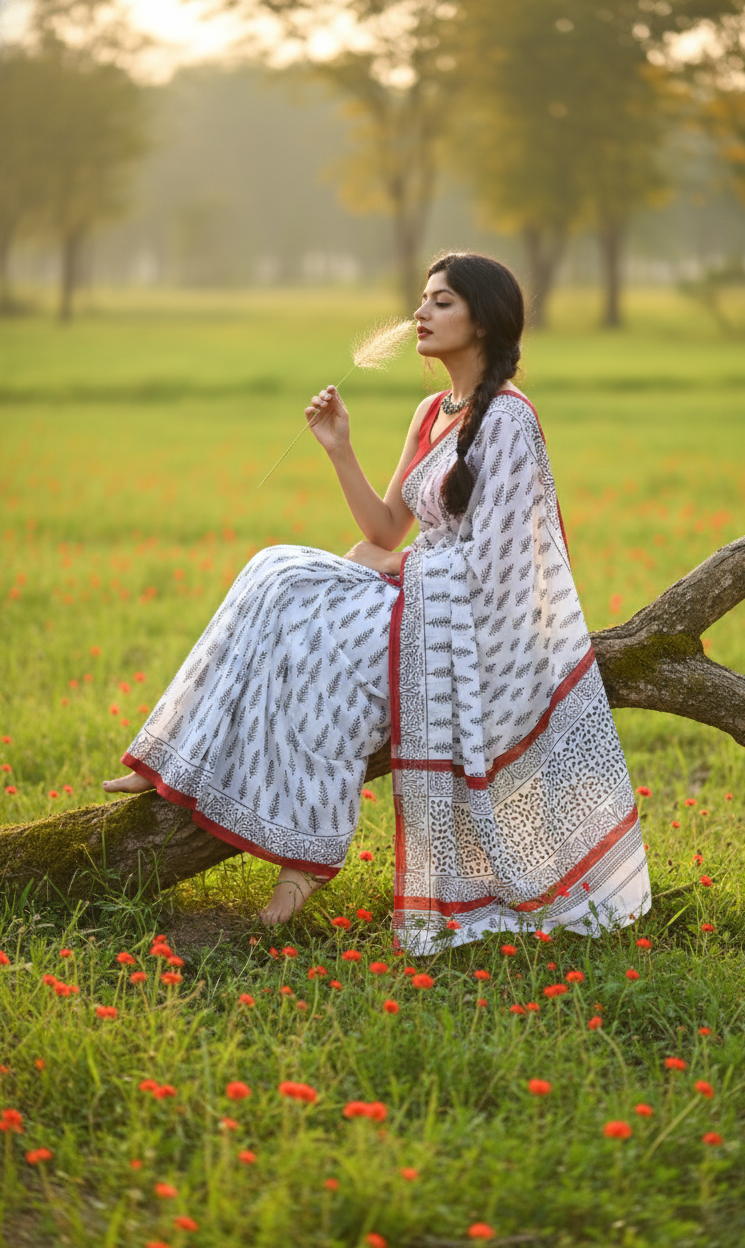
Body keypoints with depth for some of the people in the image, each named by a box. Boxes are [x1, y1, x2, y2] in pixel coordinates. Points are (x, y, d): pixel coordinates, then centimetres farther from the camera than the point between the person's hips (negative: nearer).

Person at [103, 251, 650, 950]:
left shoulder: (506, 419, -13)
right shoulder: (433, 413, 14)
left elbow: (487, 557, -18)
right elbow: (387, 531, 10)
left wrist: (390, 565, -10)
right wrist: (339, 450, 0)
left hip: (472, 624, -8)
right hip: (422, 605, 8)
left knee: (312, 638, -23)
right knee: (280, 575, -8)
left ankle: (308, 858, -18)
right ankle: (172, 769, -9)